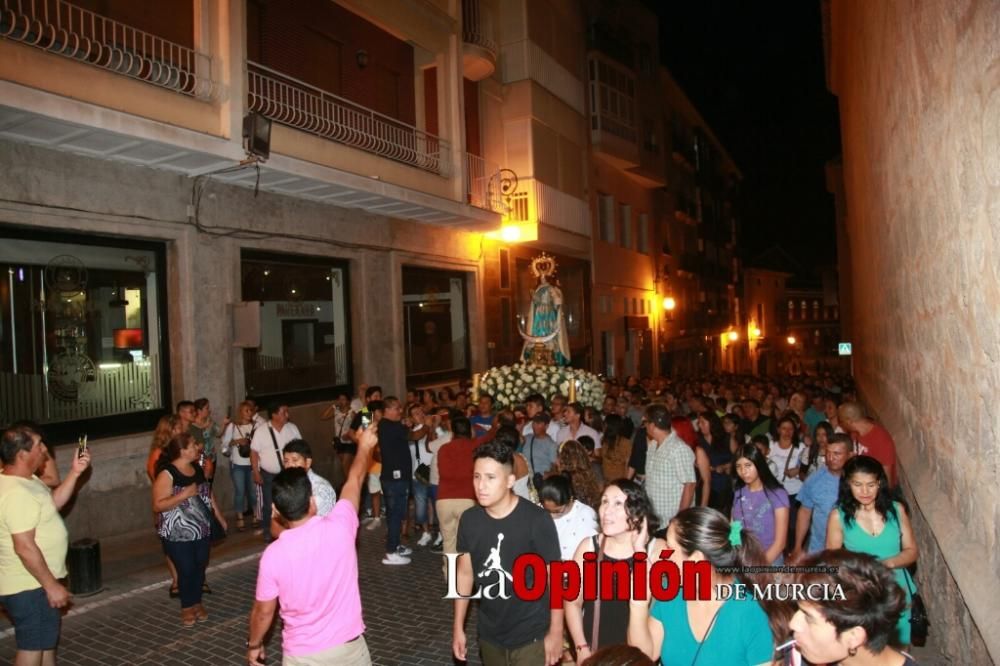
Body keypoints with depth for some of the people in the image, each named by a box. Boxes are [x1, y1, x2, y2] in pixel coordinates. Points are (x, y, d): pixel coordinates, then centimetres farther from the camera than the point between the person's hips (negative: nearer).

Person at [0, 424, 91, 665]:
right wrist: (52, 585, -23)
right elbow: (24, 547, -29)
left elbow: (54, 502, 17)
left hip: (35, 582, 10)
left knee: (47, 639, 24)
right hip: (28, 587, -10)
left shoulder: (26, 479, 3)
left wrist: (75, 473, 4)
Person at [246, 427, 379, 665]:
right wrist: (365, 446, 17)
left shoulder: (273, 555, -19)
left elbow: (263, 612, -6)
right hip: (348, 646, 2)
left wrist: (253, 645, 15)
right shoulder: (339, 528, -18)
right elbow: (354, 481, 0)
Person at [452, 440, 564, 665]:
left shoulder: (536, 520, -21)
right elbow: (465, 572, 4)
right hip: (489, 634, 5)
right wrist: (458, 627, 7)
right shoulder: (469, 520, -7)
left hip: (530, 636, -4)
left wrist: (556, 631, -8)